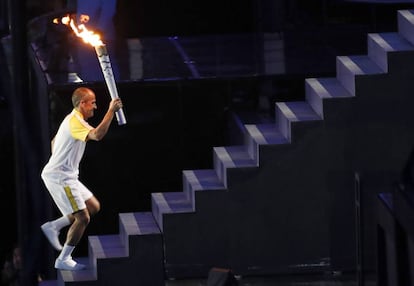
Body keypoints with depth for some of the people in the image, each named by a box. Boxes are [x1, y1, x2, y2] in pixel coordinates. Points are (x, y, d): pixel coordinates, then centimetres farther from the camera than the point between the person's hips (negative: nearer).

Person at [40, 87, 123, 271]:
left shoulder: (73, 120, 15)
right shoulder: (75, 121, -19)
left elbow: (54, 142, 29)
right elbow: (97, 135, -37)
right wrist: (111, 111, -33)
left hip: (67, 176, 11)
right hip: (59, 177, -11)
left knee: (94, 207, 12)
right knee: (82, 218, -10)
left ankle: (53, 227, 15)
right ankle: (63, 260, -1)